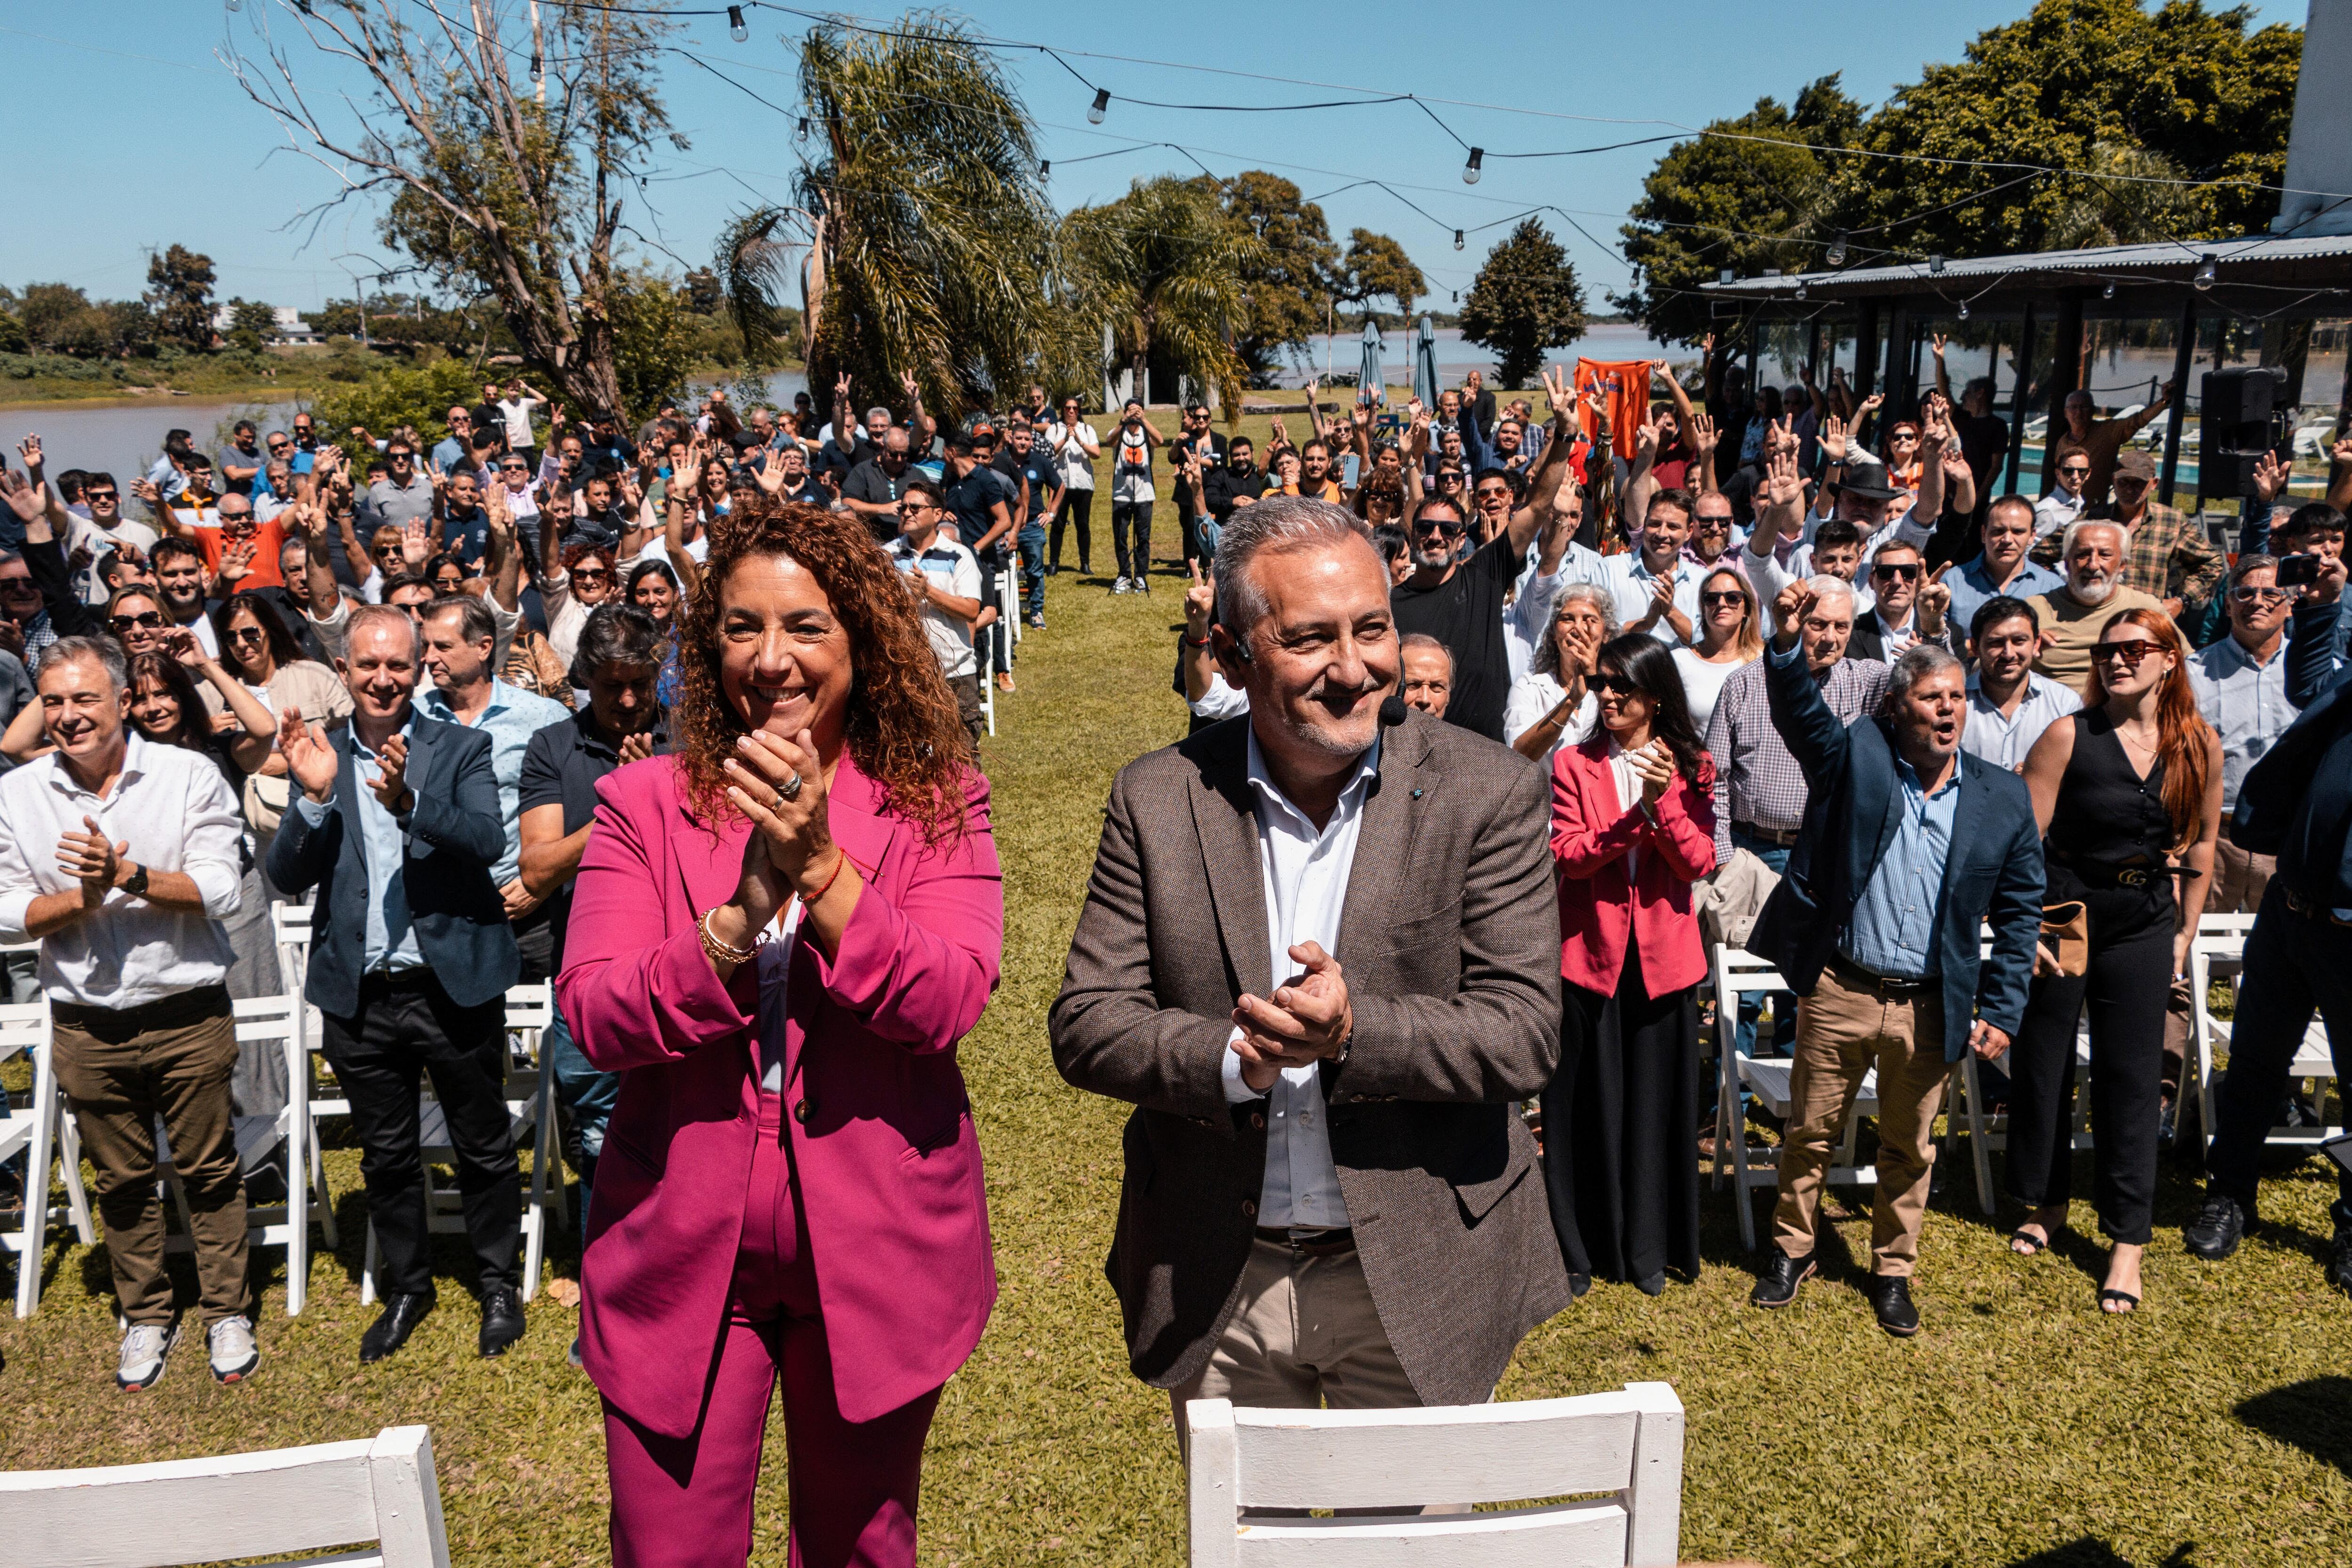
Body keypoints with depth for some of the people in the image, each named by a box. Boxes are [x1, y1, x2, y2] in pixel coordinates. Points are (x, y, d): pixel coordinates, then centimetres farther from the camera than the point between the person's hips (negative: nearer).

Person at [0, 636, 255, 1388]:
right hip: (87, 1028, 2)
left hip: (188, 1016, -2)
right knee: (122, 1183, 15)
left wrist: (129, 876, -24)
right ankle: (146, 1319, 32)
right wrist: (83, 897, -17)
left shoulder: (189, 776, -7)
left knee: (209, 1172, 8)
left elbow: (220, 892, -12)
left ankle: (227, 1314, 24)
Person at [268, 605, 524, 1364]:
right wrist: (315, 796, -19)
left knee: (484, 1149, 10)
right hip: (361, 996, 3)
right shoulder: (317, 758, 5)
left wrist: (407, 801, -32)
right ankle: (407, 1287, 35)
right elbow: (288, 876, -3)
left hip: (454, 986, -2)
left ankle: (497, 1283, 29)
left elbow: (490, 842, -17)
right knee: (385, 1156, 17)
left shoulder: (462, 748, -2)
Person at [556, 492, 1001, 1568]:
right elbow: (593, 1016, -13)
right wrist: (748, 908, -26)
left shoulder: (936, 803, -4)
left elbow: (947, 1003, -16)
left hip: (874, 1248, 0)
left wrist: (820, 865, -27)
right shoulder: (644, 804, -2)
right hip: (682, 1250, 0)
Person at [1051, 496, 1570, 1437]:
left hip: (1416, 1283, -1)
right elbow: (1086, 1024, -6)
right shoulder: (1158, 799, -6)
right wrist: (1231, 1056, -24)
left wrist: (1352, 1032, -28)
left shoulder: (1487, 791, -10)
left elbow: (1526, 1033, -13)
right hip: (1217, 1284, 2)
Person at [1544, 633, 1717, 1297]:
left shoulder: (1691, 768, 4)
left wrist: (1663, 800, -20)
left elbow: (1699, 862, -6)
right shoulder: (1573, 765, 1)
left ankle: (1648, 1248, 23)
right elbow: (1567, 854, -11)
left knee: (1656, 1101, 9)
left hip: (1661, 957, 1)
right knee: (1584, 1102, 5)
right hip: (1589, 950, -1)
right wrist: (1633, 818, -23)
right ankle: (1580, 1248, 18)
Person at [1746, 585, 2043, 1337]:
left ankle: (1893, 1270, 34)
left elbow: (2020, 913, 6)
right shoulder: (1856, 757, -3)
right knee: (1810, 1131, 12)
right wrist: (1788, 645, -41)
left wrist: (2001, 1011, 1)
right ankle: (1792, 1249, 32)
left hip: (1930, 1006, 2)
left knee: (1910, 1148, 15)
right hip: (1839, 990, -1)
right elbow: (1802, 714, -22)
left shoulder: (2003, 800, 1)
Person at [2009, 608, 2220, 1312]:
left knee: (2130, 1078, 5)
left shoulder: (2200, 745, 0)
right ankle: (2046, 1201, 30)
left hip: (2143, 923, 2)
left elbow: (2202, 840, 12)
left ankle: (2129, 1240, 14)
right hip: (2062, 909, -2)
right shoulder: (2068, 736, -10)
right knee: (2042, 1063, 9)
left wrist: (2186, 930, 12)